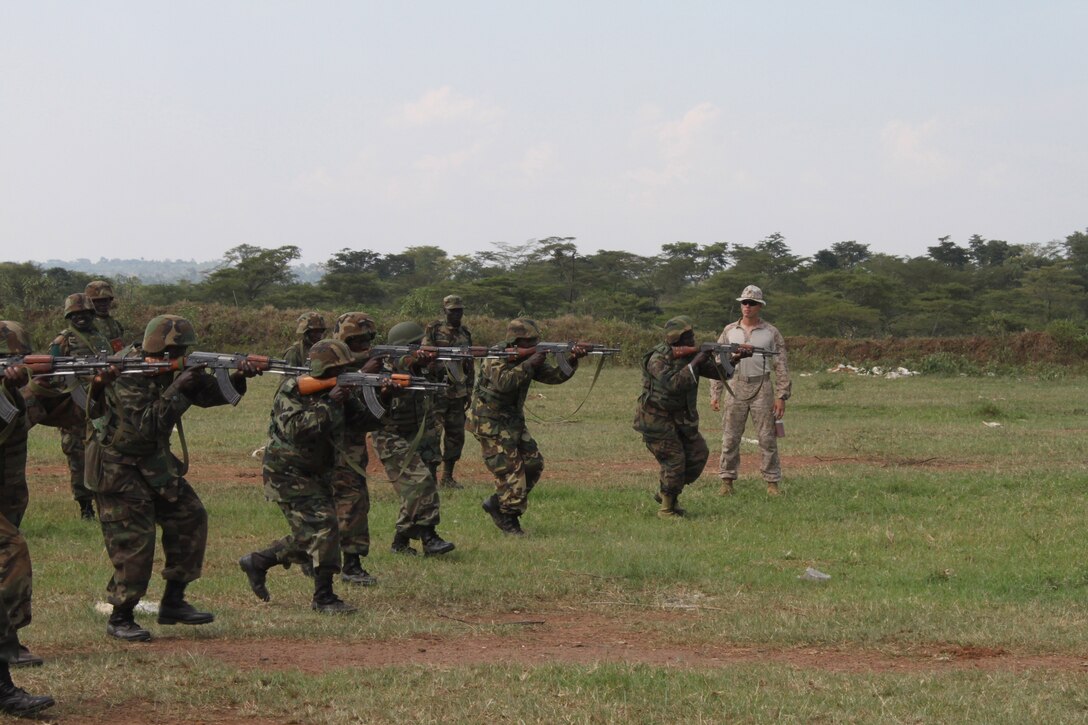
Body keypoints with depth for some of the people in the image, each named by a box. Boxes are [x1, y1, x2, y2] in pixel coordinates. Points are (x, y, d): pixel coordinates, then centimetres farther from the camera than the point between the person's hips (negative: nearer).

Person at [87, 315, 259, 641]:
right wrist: (177, 390, -34)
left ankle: (173, 602, 11)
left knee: (190, 517, 3)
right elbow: (144, 425, -31)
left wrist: (237, 378, -18)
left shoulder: (173, 369, -1)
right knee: (133, 540, -10)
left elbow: (212, 394, 1)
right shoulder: (126, 374, -24)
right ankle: (120, 618, 2)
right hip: (117, 467, -8)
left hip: (155, 462, 8)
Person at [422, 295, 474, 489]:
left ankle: (447, 477, 16)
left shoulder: (465, 334, 14)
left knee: (456, 435, 7)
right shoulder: (433, 330, -3)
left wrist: (469, 391, 15)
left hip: (458, 391, 6)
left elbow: (470, 366, 19)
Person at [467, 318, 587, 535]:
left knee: (533, 463, 5)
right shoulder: (497, 358, -18)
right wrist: (529, 364, -34)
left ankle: (497, 503, 16)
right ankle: (506, 517, 0)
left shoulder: (529, 358, 6)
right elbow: (503, 382, -36)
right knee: (510, 468, -12)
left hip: (513, 421, 9)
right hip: (490, 422, -9)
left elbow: (554, 376, -1)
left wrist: (572, 361, -18)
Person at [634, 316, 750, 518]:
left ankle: (665, 493, 19)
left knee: (698, 454, 2)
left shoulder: (692, 355, 3)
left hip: (681, 418, 8)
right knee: (674, 460, -11)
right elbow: (673, 384, -34)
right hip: (657, 419, -8)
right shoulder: (658, 360, -20)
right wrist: (695, 363, -31)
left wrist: (735, 359, -14)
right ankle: (666, 507, 3)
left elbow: (719, 372, 4)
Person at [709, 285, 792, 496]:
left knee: (767, 438, 0)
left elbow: (781, 367, 1)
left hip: (762, 389, -2)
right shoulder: (729, 331, 8)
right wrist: (715, 393, 3)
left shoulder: (771, 333, 2)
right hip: (736, 388, 2)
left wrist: (781, 396, -6)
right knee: (730, 437, 2)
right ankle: (727, 481, 9)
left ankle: (772, 482, 6)